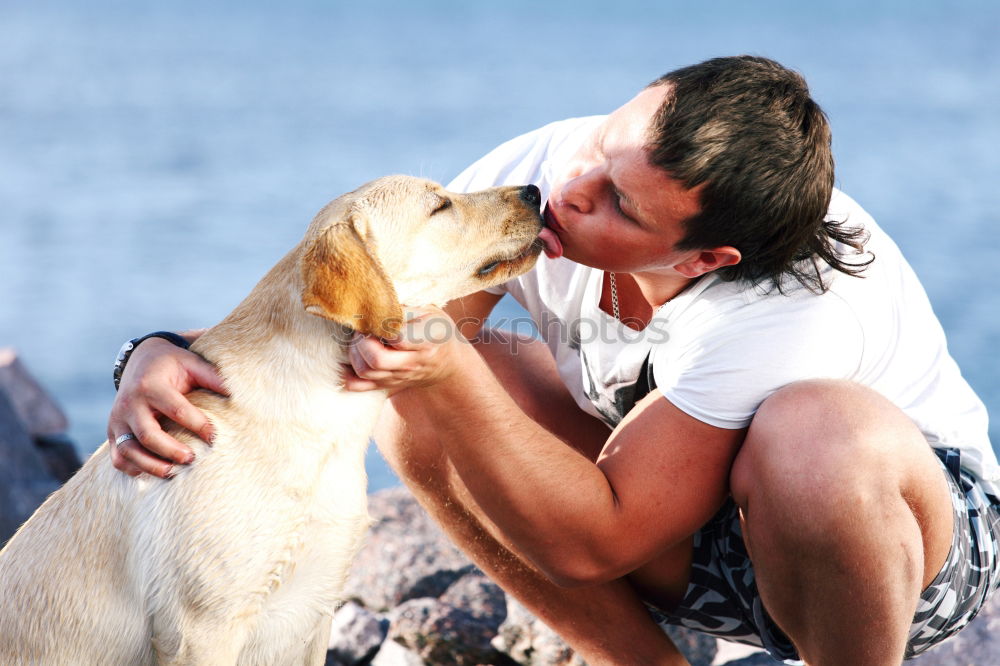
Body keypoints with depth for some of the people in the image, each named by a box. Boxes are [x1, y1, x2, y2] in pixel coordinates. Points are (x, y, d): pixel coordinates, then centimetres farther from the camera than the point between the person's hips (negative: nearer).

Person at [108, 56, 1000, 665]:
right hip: (693, 536, 5)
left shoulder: (795, 313, -37)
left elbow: (595, 539, -33)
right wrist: (173, 356, -34)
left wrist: (449, 374, -43)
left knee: (821, 434, -43)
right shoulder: (546, 169, -23)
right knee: (410, 401, -17)